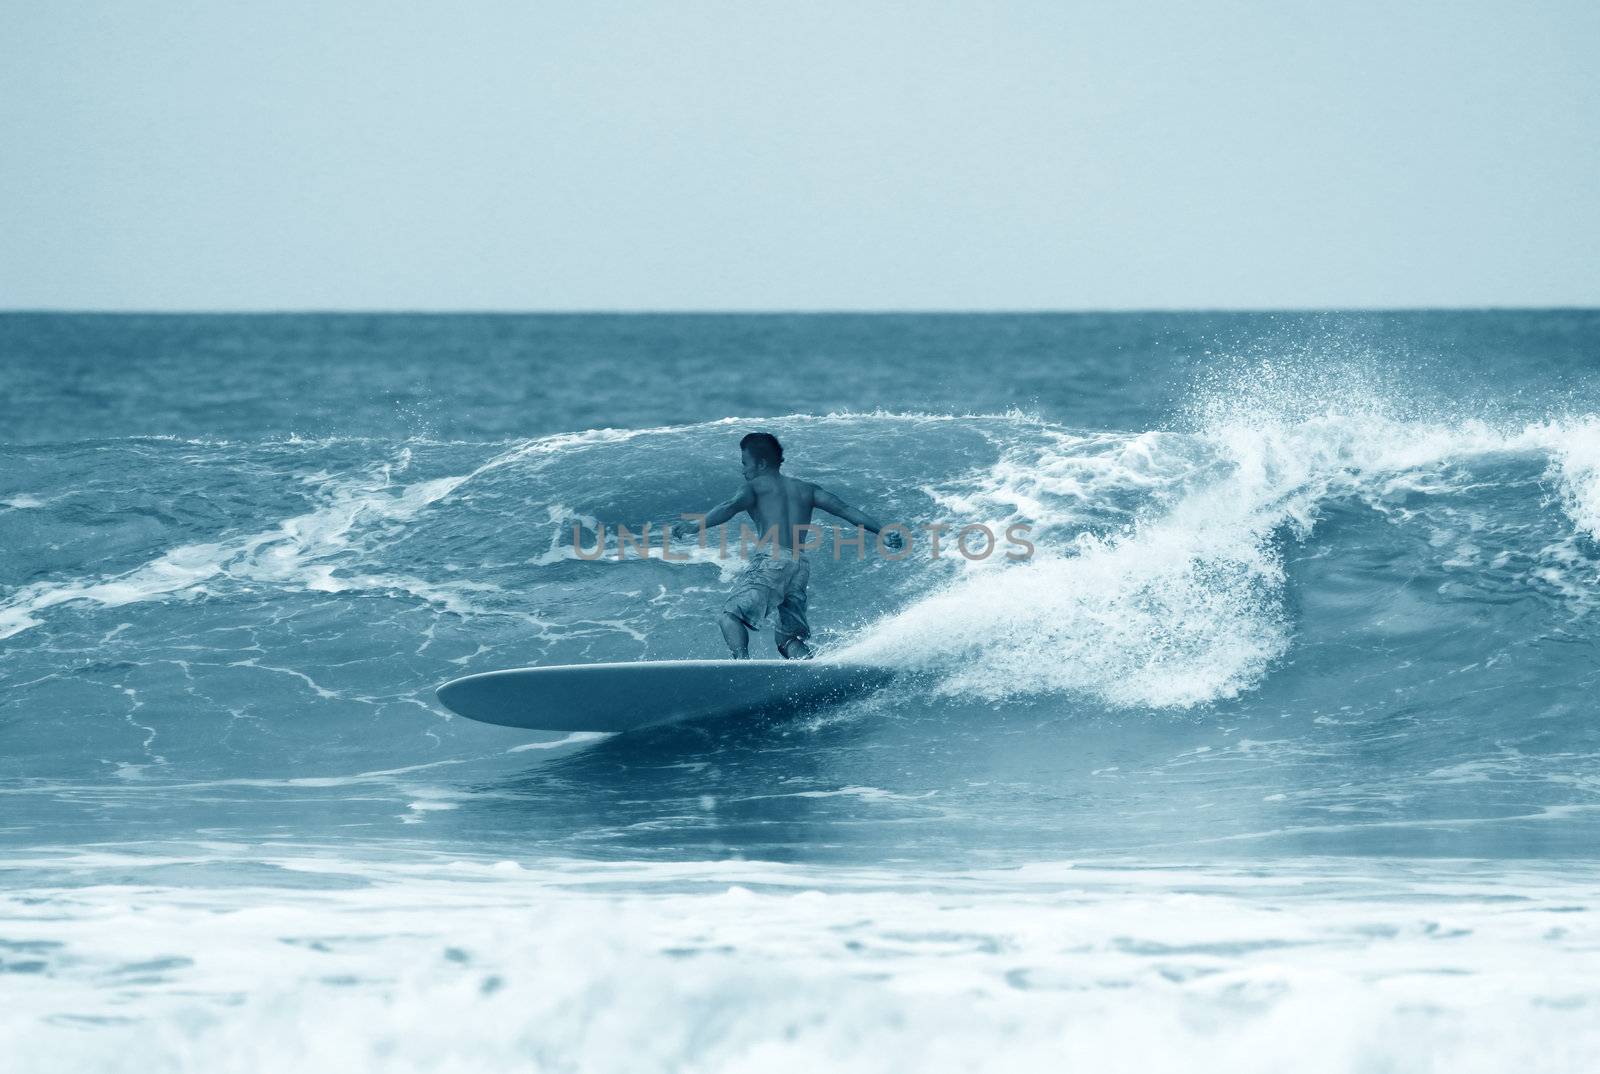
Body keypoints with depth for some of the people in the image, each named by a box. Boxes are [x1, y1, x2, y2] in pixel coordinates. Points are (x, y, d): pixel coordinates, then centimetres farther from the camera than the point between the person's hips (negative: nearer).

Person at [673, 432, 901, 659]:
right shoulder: (805, 489, 24)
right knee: (788, 637, 12)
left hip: (770, 559, -5)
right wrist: (882, 533, 14)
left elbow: (730, 508, -9)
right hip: (801, 565, 5)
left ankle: (742, 663, -31)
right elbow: (845, 510, 16)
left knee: (731, 614, -4)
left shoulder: (755, 486, 11)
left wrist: (697, 525, -20)